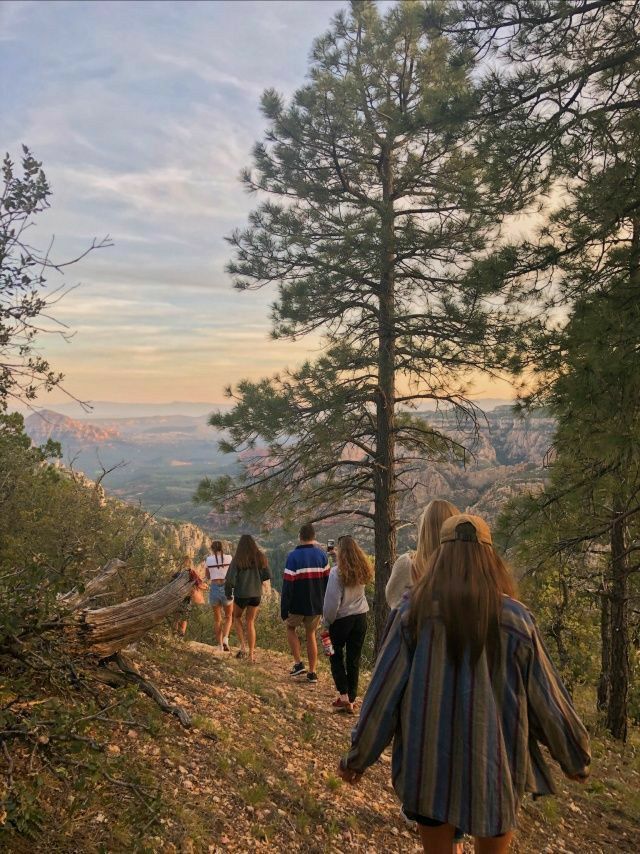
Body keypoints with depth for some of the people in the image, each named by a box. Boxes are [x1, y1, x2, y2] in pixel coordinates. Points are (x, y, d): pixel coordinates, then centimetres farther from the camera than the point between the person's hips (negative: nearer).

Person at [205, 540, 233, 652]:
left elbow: (208, 576, 14)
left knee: (217, 619, 16)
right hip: (226, 588, -1)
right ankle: (225, 639, -5)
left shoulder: (208, 559, 1)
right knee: (228, 617, 17)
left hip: (214, 588, 1)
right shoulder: (228, 558, -1)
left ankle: (220, 645, 13)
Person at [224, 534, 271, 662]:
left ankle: (242, 646, 6)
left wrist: (228, 593, 3)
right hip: (256, 594, 3)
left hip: (241, 594, -2)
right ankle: (251, 654, 14)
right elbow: (267, 576, -3)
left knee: (236, 617, 22)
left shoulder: (237, 559, -12)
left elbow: (230, 579, -13)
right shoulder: (260, 557, -4)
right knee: (250, 622, 15)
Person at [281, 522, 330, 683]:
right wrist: (325, 604, 15)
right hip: (316, 605, 3)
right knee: (311, 635, 17)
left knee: (291, 628, 21)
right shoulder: (322, 555, 0)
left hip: (298, 605, -3)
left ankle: (298, 664, 9)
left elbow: (287, 585, -13)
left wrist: (284, 609, -5)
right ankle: (312, 673, 17)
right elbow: (327, 581, 5)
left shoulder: (293, 556, -13)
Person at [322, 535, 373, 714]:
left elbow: (333, 600, -18)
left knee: (336, 656, 13)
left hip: (341, 619, -4)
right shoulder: (363, 571, -2)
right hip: (360, 617, 4)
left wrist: (327, 621, -3)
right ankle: (351, 699, 17)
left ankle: (343, 696, 3)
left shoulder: (337, 571, -18)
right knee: (354, 659, 11)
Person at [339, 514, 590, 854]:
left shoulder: (414, 612, -10)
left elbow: (384, 692, -7)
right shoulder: (515, 617, -10)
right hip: (494, 763, 0)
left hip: (428, 762, 0)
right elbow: (547, 698, -1)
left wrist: (358, 757, 5)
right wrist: (576, 758, 15)